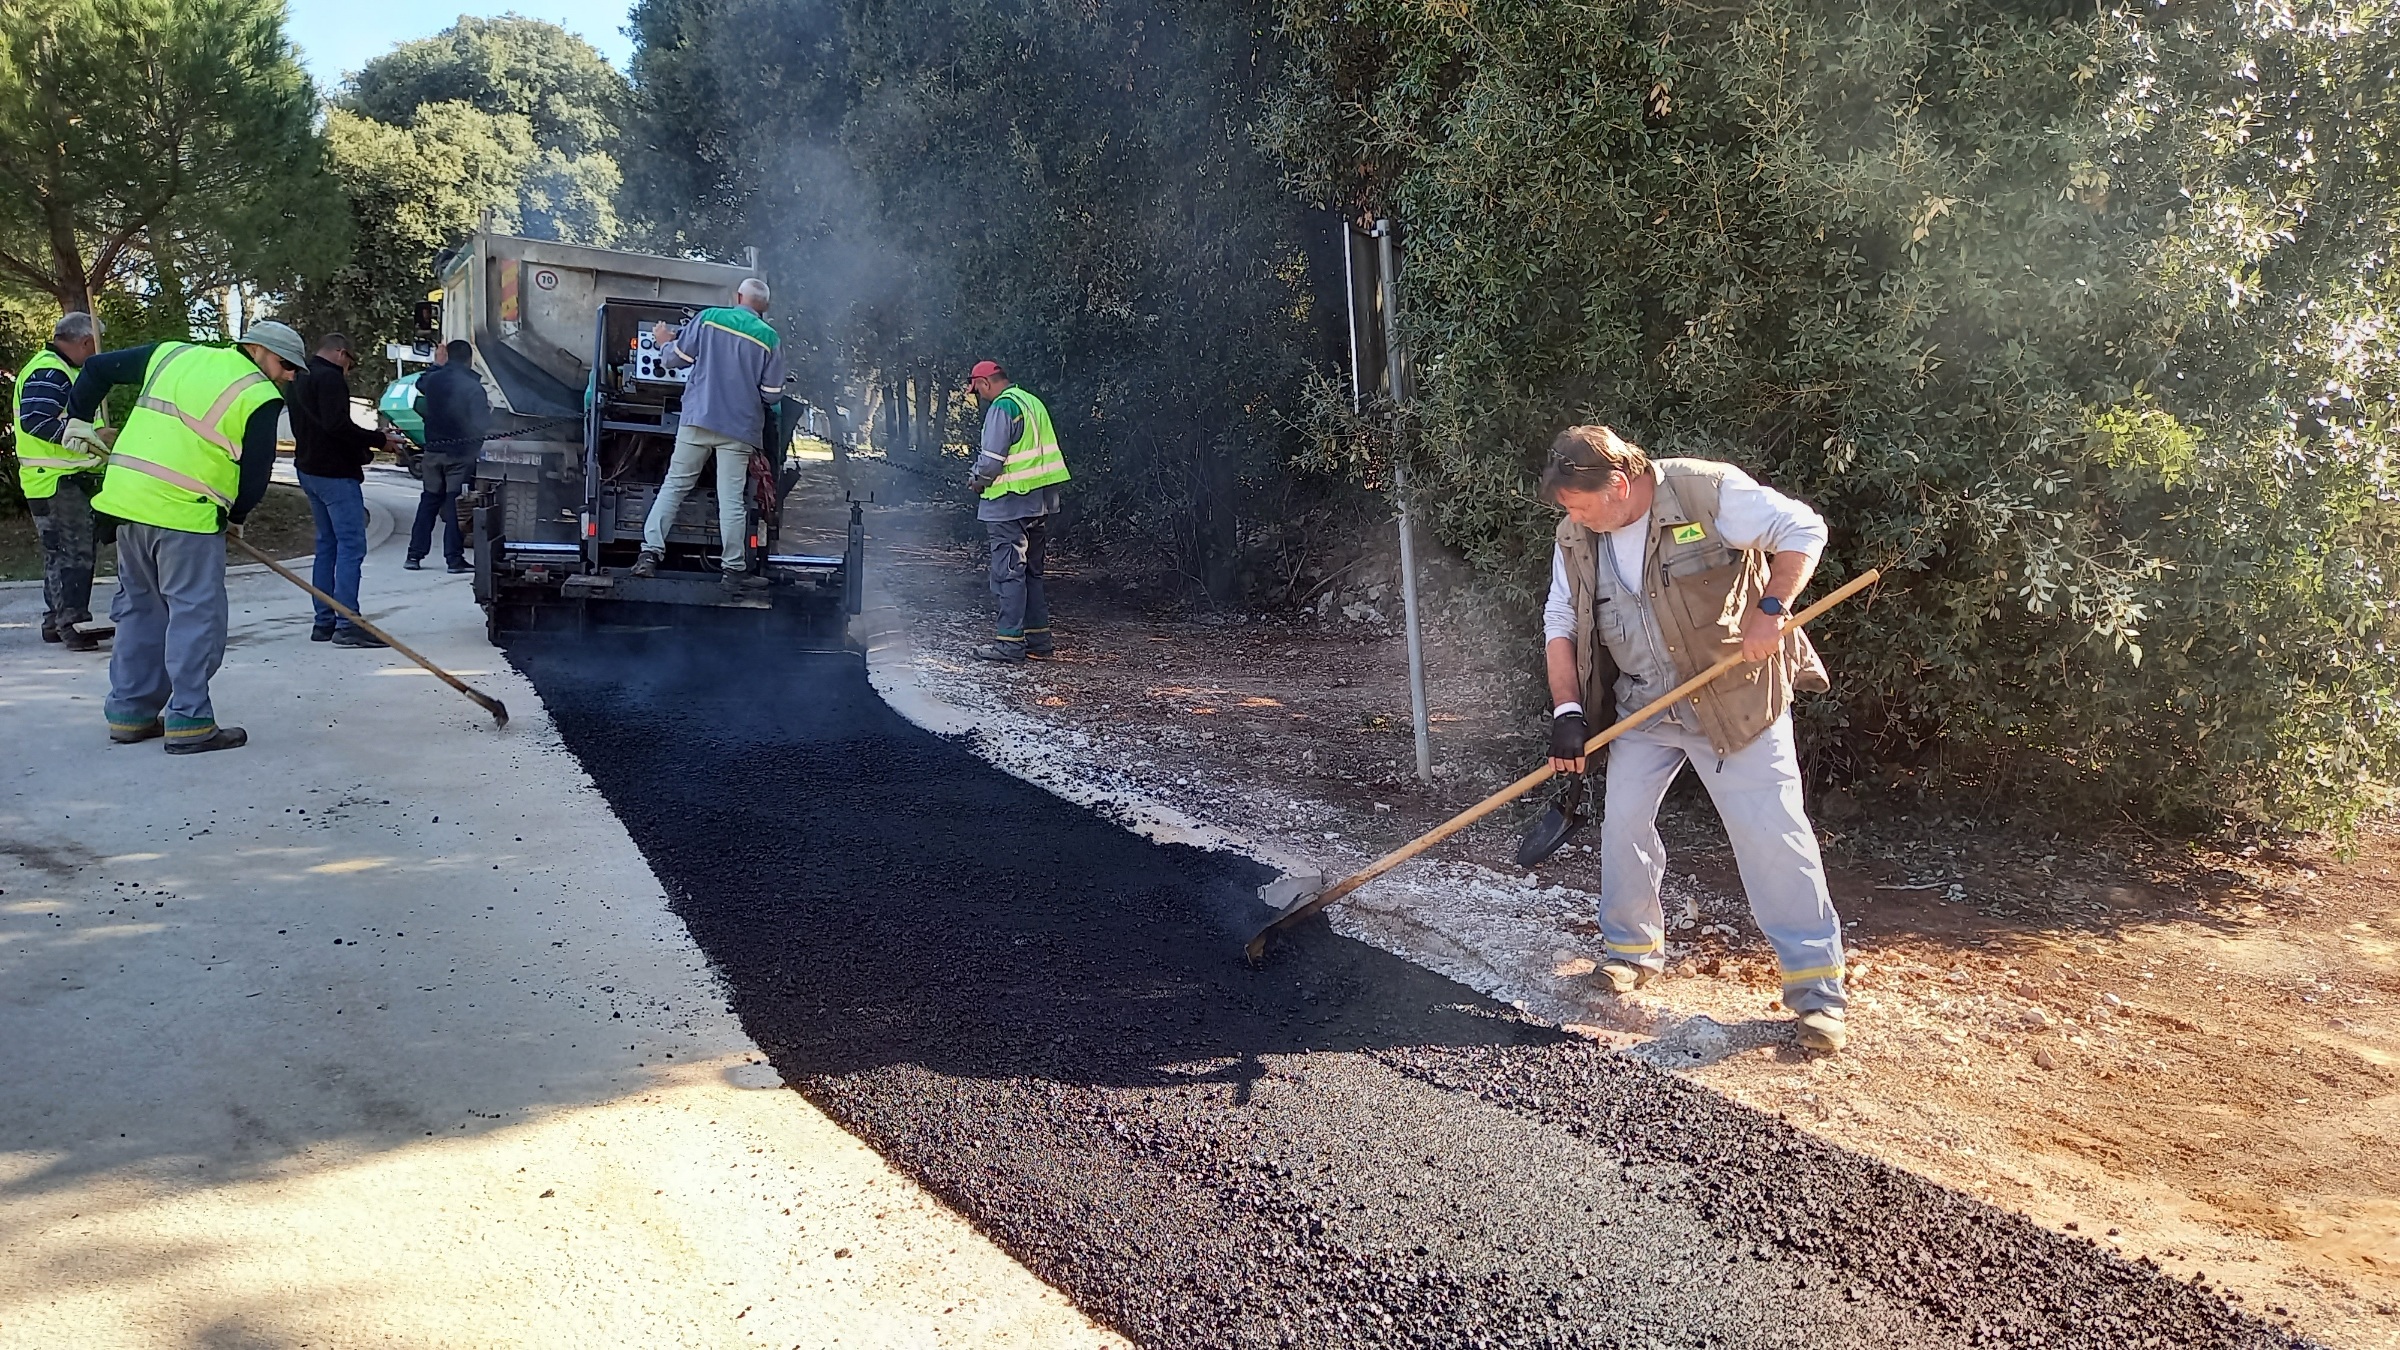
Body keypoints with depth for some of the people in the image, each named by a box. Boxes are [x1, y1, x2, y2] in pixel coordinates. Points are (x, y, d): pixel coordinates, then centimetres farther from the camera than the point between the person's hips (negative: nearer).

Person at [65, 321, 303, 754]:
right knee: (196, 614, -2)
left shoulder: (173, 355, 14)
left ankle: (130, 712, 23)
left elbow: (97, 368, 19)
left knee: (140, 606, 17)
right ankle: (189, 722, -3)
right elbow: (256, 475, -4)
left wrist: (78, 418, 34)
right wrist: (233, 515, 14)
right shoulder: (260, 397, -5)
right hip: (185, 513, -7)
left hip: (126, 495, 7)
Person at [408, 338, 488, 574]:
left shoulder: (433, 380, 3)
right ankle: (454, 558, -1)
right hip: (461, 454, -5)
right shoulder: (473, 387, -14)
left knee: (429, 501, 13)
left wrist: (437, 365, 35)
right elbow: (483, 423, -16)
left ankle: (415, 555, 14)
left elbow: (420, 384, 28)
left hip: (433, 451, 5)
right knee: (456, 504, -2)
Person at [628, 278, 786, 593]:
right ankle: (735, 570, 4)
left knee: (674, 486, 8)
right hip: (739, 427, -1)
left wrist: (664, 343, 26)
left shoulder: (708, 318, 1)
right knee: (732, 500, 0)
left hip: (698, 417, 1)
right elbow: (772, 394, 0)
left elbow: (676, 359, 4)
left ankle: (650, 552, 3)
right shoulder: (769, 339, -1)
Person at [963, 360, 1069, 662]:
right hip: (1040, 503, 9)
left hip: (1010, 504, -9)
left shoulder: (1002, 407, -13)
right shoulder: (1032, 402, 15)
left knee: (1008, 573, -5)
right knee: (1031, 572, 15)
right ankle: (1038, 637, 18)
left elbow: (992, 459, -18)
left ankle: (1010, 641, -4)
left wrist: (977, 479, 2)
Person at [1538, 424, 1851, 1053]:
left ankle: (1816, 987, 1)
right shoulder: (1576, 537, -1)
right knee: (1622, 822, 3)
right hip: (1642, 709, 5)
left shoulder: (1706, 490, -18)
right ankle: (1633, 948, 26)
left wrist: (1771, 609, -25)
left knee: (1770, 831, -7)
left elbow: (1803, 531, -15)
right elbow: (1561, 622, 4)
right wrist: (1567, 711, -4)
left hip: (1735, 696, -5)